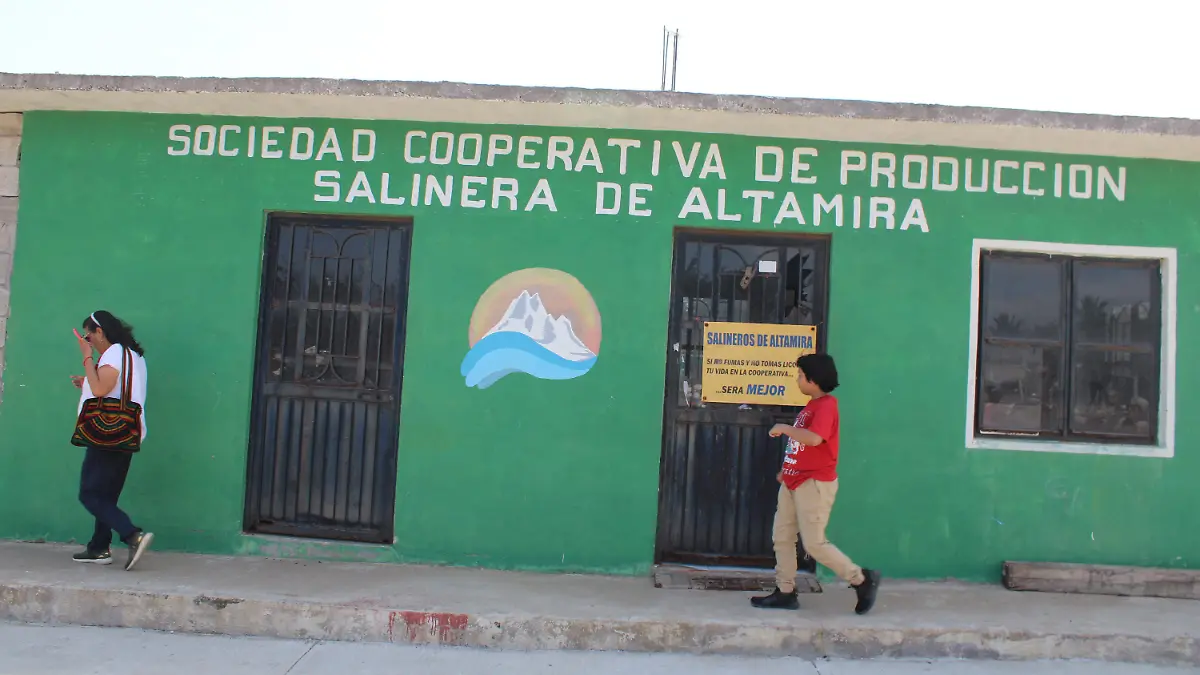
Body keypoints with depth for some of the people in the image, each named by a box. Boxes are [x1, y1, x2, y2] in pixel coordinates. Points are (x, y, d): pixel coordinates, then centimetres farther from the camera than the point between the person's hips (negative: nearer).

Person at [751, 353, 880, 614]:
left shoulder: (826, 405, -18)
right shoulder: (812, 405, 14)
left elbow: (814, 439, -35)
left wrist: (784, 428, -22)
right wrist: (787, 470, 17)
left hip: (814, 484, -10)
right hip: (793, 482, 10)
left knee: (814, 543, -5)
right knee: (782, 537, 9)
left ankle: (862, 580, 11)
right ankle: (785, 593, 16)